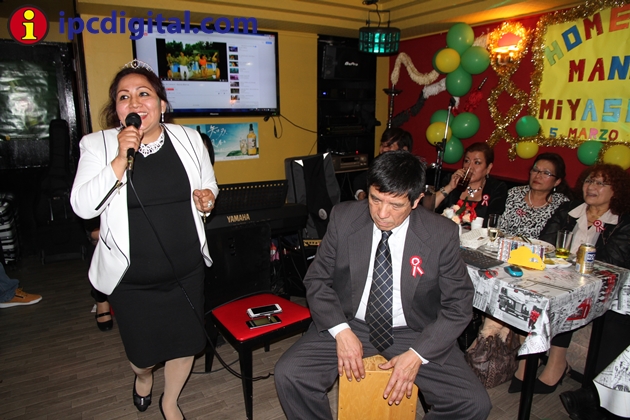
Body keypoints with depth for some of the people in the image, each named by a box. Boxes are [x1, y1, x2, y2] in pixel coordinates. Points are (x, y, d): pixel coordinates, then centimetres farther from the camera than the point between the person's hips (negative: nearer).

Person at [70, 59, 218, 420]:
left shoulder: (189, 138, -1)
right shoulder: (97, 145, -7)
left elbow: (208, 184, 12)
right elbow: (83, 207, -15)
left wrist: (208, 197, -11)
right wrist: (120, 159, -24)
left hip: (187, 268, 2)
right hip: (132, 275, -1)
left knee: (186, 340, 15)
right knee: (142, 349, 15)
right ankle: (143, 376, 55)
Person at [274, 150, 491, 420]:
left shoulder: (441, 234, -13)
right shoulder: (343, 218, -10)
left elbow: (458, 305, -5)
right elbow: (317, 280, -2)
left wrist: (417, 354, -17)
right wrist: (341, 331, -17)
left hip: (414, 333, 0)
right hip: (350, 325, 1)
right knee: (288, 375, -19)